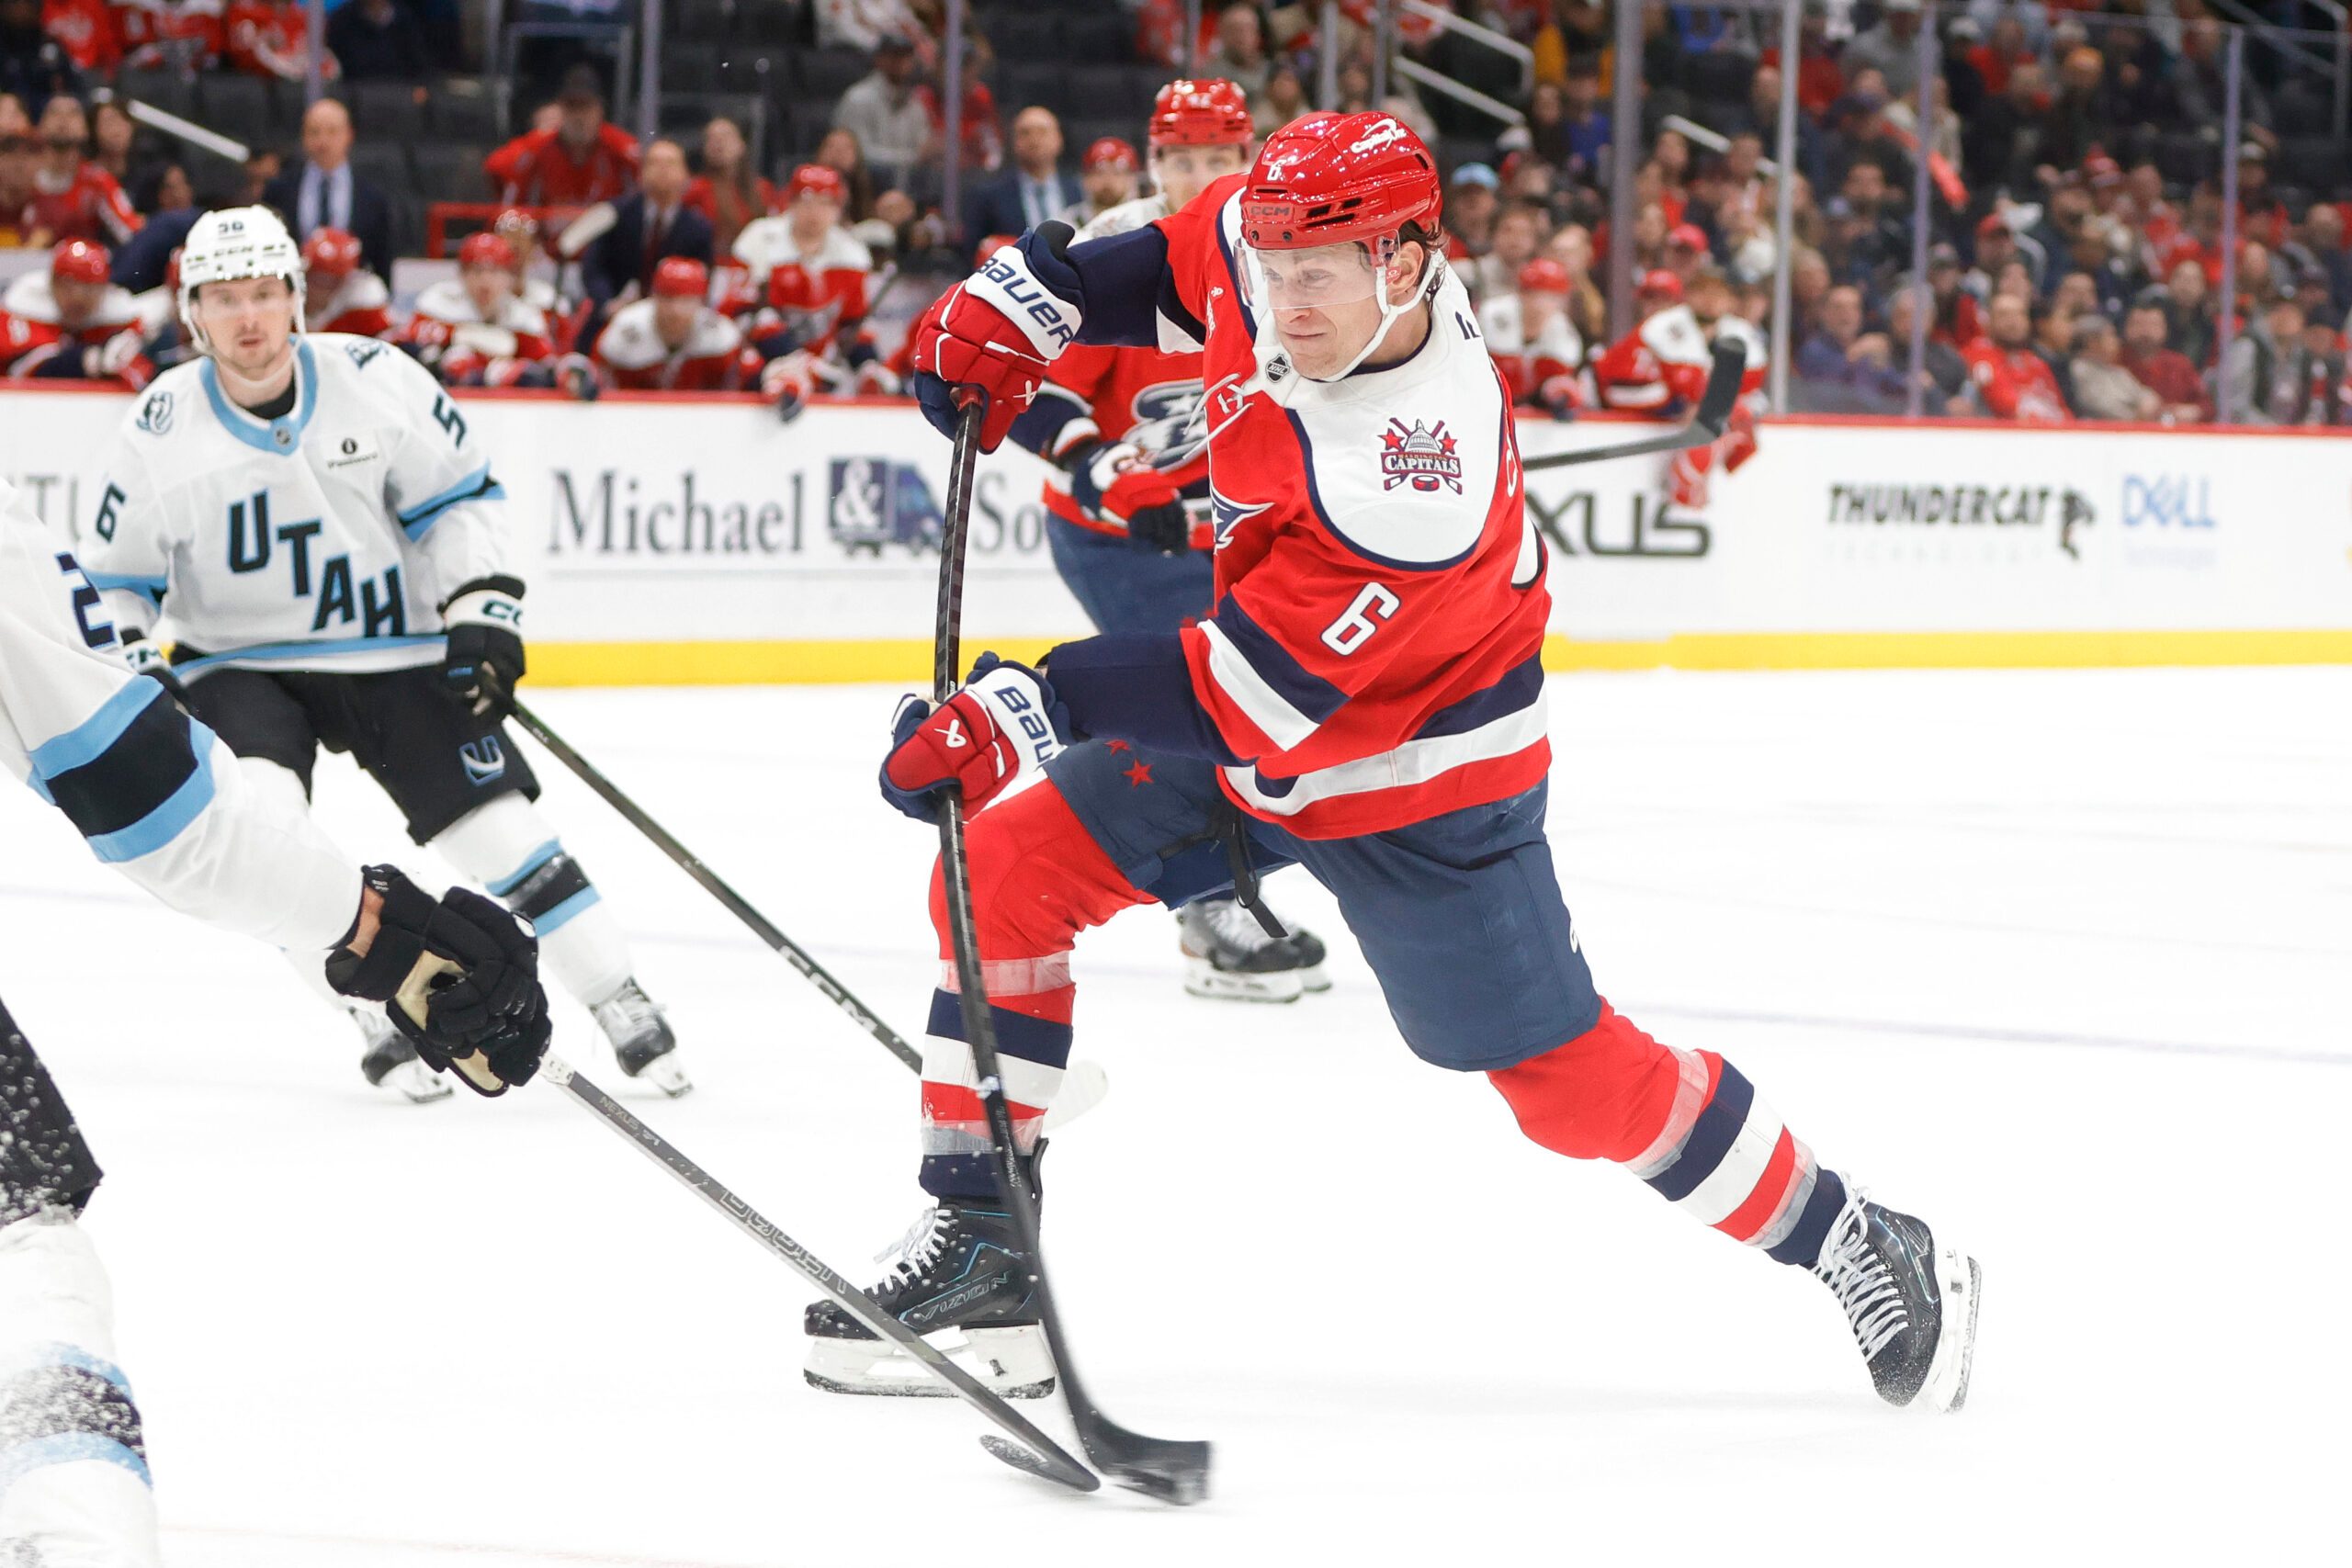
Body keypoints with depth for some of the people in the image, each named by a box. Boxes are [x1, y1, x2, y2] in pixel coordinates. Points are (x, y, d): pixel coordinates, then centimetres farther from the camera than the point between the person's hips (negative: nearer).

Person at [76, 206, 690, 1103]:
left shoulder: (374, 380, -10)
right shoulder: (160, 431, -9)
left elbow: (458, 497, 1)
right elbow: (112, 582, 2)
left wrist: (482, 611, -9)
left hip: (392, 652, 0)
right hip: (240, 667, 0)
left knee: (497, 825, -8)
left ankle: (624, 1010, 4)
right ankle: (381, 1020, -14)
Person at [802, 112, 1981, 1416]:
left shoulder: (1418, 483, -39)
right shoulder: (1273, 249, -18)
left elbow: (1249, 686, -37)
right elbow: (1180, 258, 8)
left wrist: (1020, 712, -37)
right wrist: (1020, 302, -2)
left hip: (1413, 780, -7)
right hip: (1240, 735, 7)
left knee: (1567, 1076, -2)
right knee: (1005, 867, -5)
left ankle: (1855, 1249, 17)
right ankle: (980, 1250, 2)